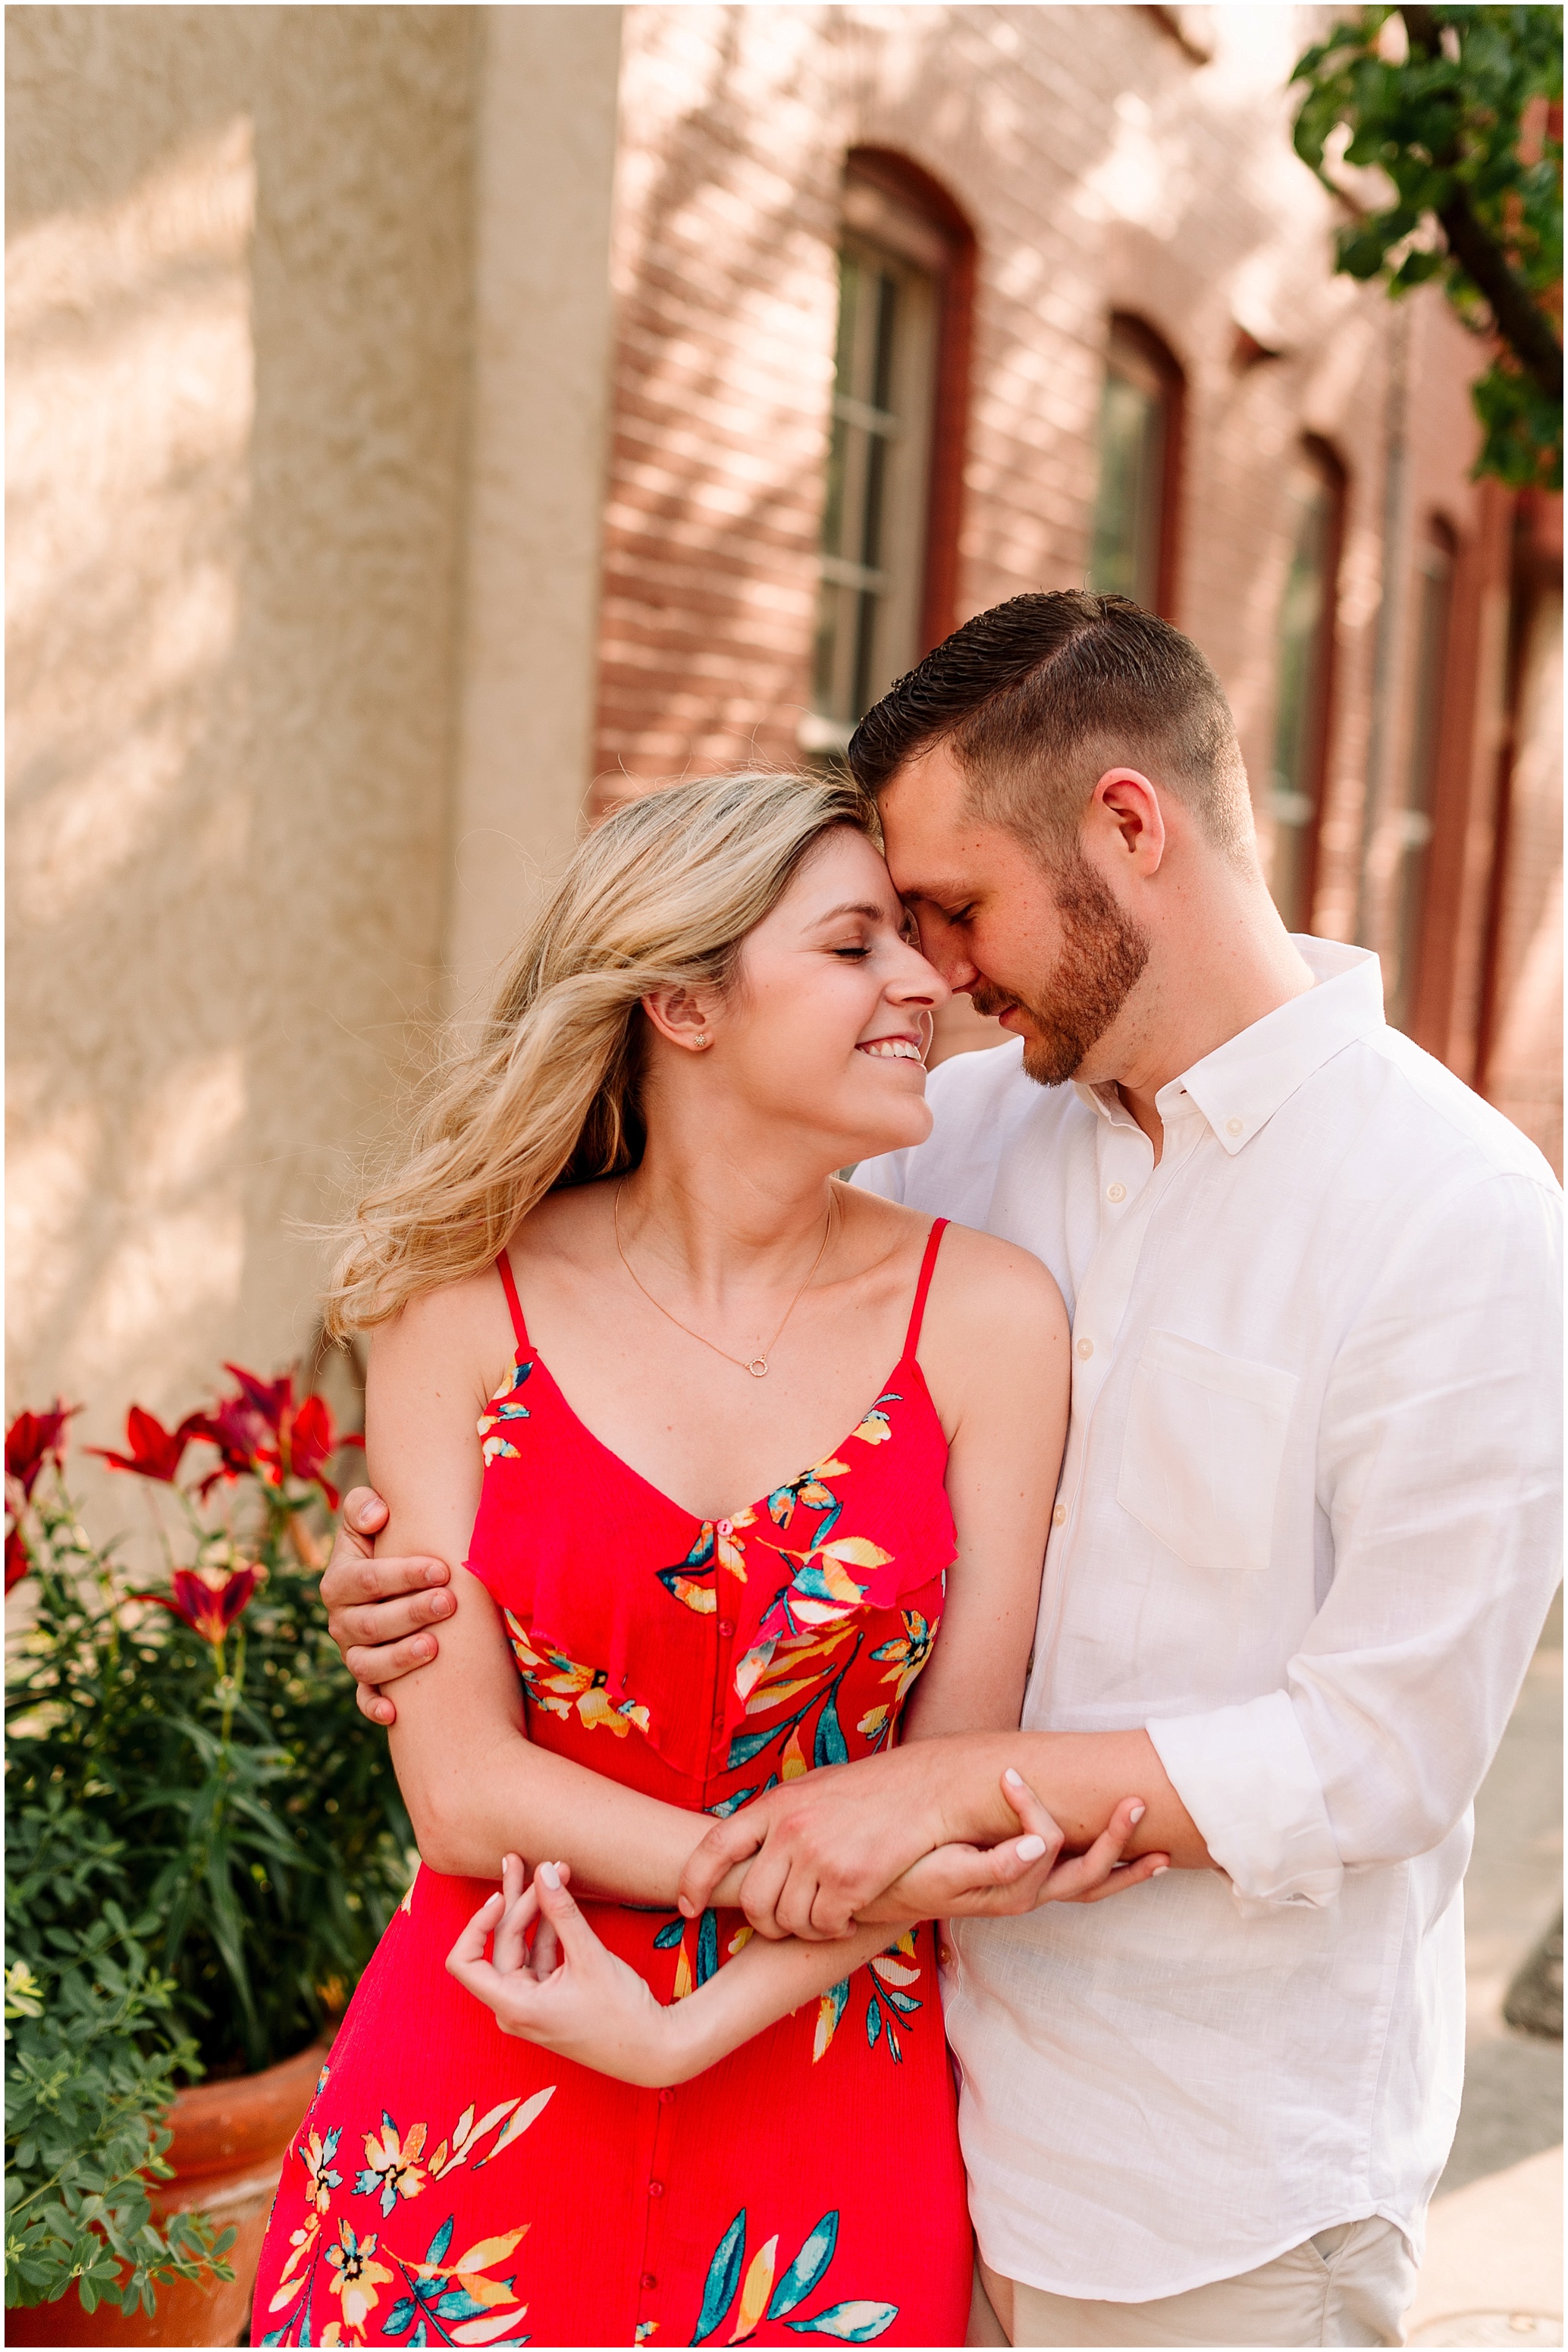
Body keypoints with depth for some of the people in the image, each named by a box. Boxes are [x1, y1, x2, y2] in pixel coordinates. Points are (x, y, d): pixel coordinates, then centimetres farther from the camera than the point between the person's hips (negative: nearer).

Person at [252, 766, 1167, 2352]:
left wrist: (689, 2026, -15)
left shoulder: (984, 1316, -9)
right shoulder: (466, 1309, -8)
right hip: (477, 2094, 0)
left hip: (823, 2097, 0)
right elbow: (461, 1789, -11)